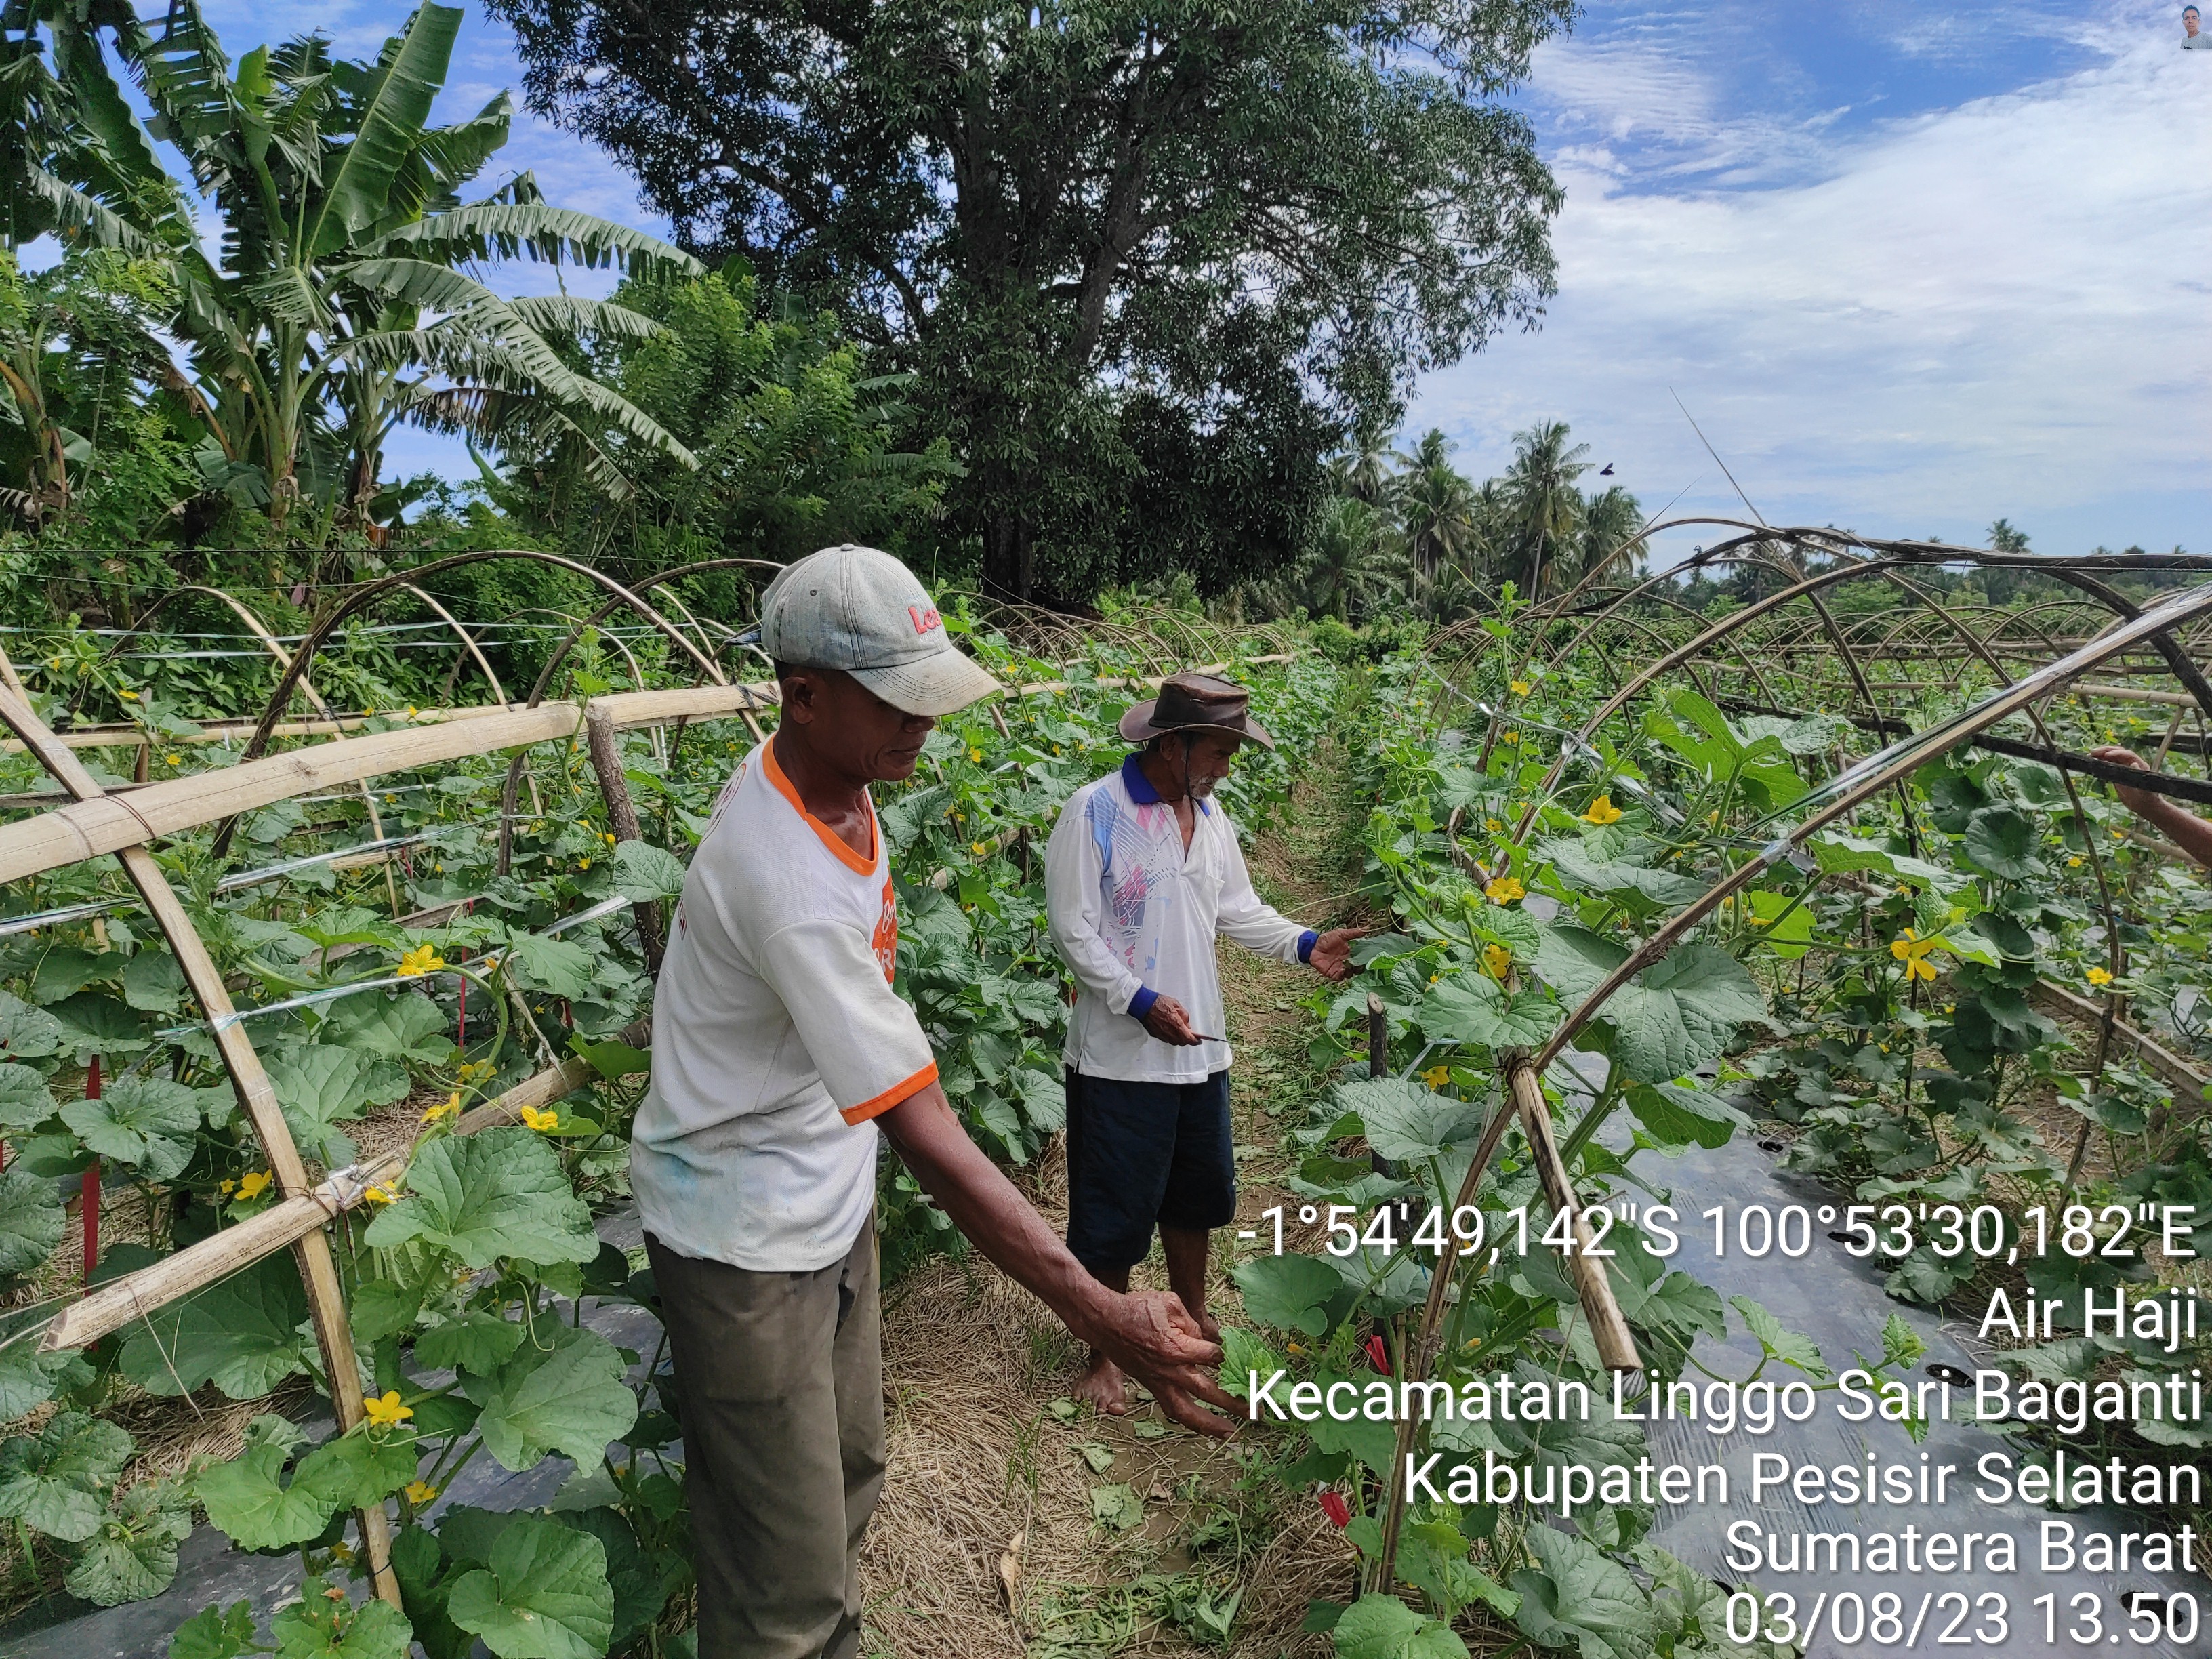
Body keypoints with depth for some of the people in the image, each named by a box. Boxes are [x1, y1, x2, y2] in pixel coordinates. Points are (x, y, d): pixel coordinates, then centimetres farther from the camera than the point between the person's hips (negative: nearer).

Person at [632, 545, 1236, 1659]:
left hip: (828, 1198, 9)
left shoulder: (813, 774, -6)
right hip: (746, 1242, -9)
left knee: (847, 1471, 24)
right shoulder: (792, 887, -35)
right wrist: (1102, 1317, -35)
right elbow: (928, 1137, -35)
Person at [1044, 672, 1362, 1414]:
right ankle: (1106, 1353, 24)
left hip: (1199, 1048, 7)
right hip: (1119, 1055, -7)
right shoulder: (1095, 812, -16)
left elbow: (1237, 908, 14)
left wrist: (1304, 943, -2)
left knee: (1199, 1191, 22)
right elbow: (1073, 930, -16)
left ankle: (1191, 1313, 44)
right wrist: (1141, 1001, -24)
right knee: (1115, 1212, 5)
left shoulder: (1210, 815, 7)